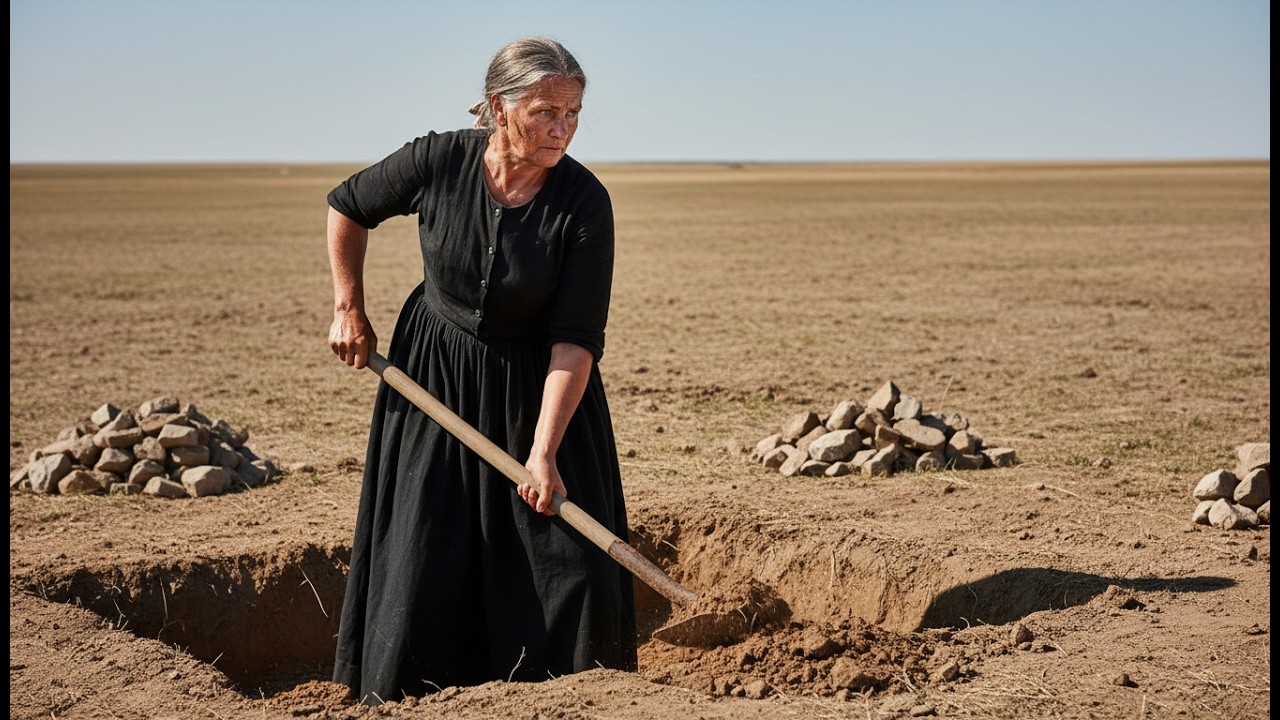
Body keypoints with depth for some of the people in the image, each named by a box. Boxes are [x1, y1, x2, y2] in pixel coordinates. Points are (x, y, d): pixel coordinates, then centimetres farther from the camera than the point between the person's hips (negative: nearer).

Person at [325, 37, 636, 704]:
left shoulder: (584, 204, -22)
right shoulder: (437, 161, -19)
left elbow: (575, 341, -22)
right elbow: (347, 206, 2)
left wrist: (544, 453, -27)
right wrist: (349, 310, 0)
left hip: (537, 386, 0)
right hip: (434, 377, 1)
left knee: (568, 558, -2)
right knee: (423, 553, 2)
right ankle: (400, 700, 19)